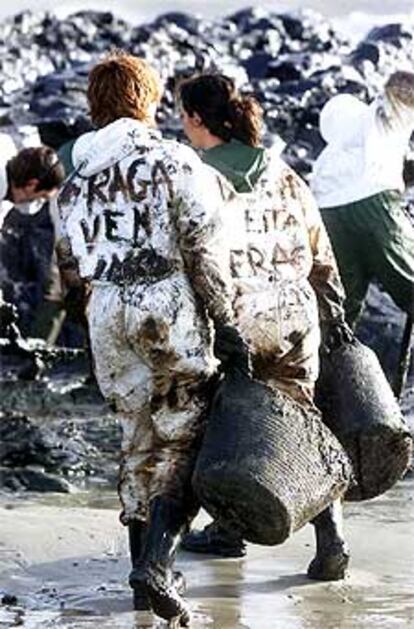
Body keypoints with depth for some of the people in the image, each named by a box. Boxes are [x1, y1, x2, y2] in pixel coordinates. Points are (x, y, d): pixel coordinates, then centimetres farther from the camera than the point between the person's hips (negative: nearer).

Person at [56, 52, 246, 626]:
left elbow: (70, 267, 13)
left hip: (108, 316, 5)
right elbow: (204, 249, -10)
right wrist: (224, 321, -8)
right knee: (183, 441, -1)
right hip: (171, 306, -5)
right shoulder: (175, 162, -5)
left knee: (138, 442, 15)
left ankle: (144, 570, 17)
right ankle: (156, 565, -18)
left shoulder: (77, 180, 10)